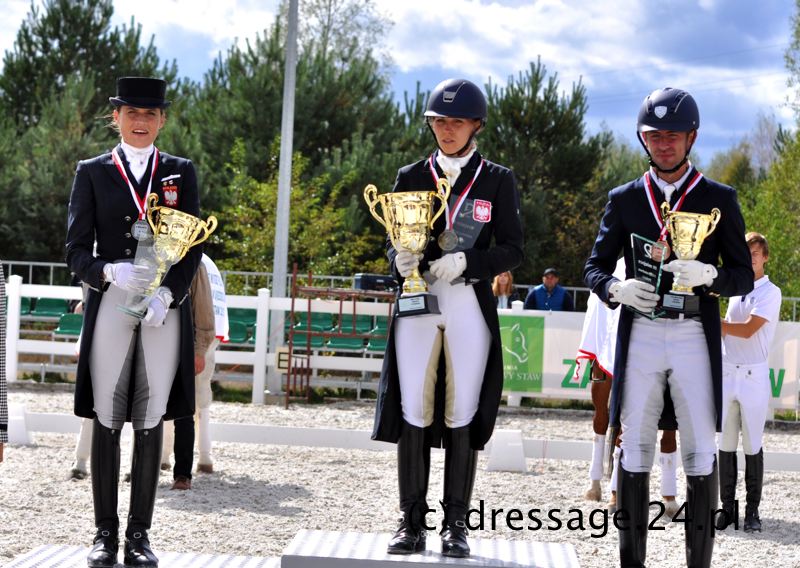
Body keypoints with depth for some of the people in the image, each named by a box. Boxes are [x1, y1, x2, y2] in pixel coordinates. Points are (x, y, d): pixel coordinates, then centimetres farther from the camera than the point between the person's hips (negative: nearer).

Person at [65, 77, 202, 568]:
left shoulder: (181, 173, 12)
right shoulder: (93, 173, 9)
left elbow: (193, 247, 6)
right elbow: (77, 251, 4)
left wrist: (168, 293, -10)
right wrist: (110, 271, -17)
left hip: (165, 308, 1)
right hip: (109, 305, 0)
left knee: (151, 421, 0)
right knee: (107, 420, -1)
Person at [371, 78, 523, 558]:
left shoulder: (497, 180, 5)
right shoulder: (412, 177, 11)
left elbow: (512, 250, 1)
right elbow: (394, 242, 11)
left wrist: (465, 261, -15)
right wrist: (401, 260, -13)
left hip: (471, 307, -1)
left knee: (462, 415, 0)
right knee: (413, 412, -1)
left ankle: (456, 524, 6)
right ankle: (413, 521, 5)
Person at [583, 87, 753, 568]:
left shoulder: (719, 199, 6)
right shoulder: (624, 200, 11)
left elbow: (744, 277, 3)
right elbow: (595, 268, 12)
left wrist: (707, 276, -18)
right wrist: (617, 288, -11)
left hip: (694, 336, -1)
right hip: (640, 335, 2)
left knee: (701, 453, -3)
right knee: (636, 450, 3)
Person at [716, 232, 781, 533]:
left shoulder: (770, 293, -4)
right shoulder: (736, 290, 16)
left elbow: (747, 330, -15)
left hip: (753, 376, -5)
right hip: (727, 373, 5)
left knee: (753, 445, -1)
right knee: (725, 445, 3)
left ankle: (752, 510, 3)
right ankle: (727, 507, 8)